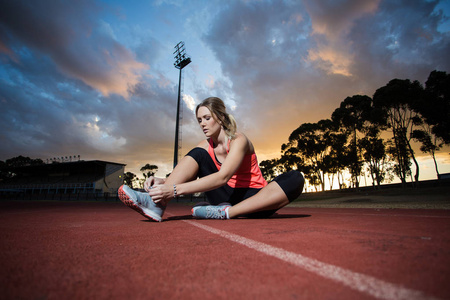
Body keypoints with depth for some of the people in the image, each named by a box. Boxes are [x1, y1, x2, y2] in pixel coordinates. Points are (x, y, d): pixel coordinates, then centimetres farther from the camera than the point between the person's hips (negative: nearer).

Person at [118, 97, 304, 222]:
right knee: (196, 154, -11)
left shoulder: (238, 140, -17)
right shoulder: (206, 146, 2)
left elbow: (222, 177, -32)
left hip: (251, 199, -3)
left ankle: (226, 213, -36)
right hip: (227, 198, 4)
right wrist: (162, 182, -29)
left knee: (295, 179, -31)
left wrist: (175, 189, -41)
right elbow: (189, 175, -7)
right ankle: (157, 204, -30)